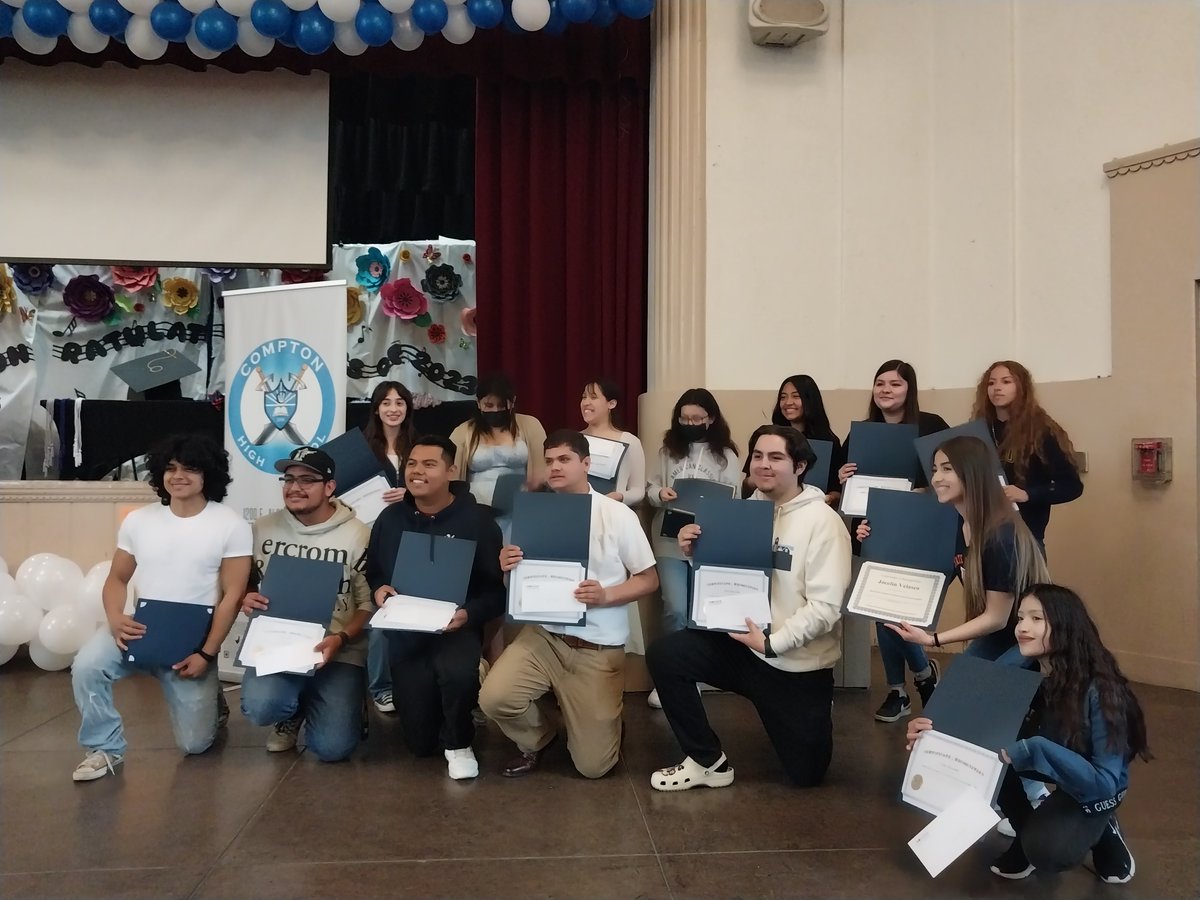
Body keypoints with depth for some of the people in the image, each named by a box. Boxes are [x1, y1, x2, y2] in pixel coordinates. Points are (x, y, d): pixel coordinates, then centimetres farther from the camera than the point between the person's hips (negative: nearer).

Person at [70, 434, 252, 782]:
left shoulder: (231, 525, -9)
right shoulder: (138, 520, 2)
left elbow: (232, 595, -9)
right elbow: (117, 579, 9)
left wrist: (206, 654, -13)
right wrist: (116, 618, -13)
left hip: (193, 642, -2)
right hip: (140, 631, 3)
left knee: (195, 743, -4)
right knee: (86, 666, -28)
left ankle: (209, 699, 32)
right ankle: (105, 748, -4)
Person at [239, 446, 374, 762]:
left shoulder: (357, 535, -5)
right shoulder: (263, 528, 4)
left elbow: (369, 603, -3)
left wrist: (341, 638, -20)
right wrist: (244, 599, -9)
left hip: (338, 652, -2)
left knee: (332, 747, -15)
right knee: (260, 708, -29)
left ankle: (310, 705, 23)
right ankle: (294, 712, 11)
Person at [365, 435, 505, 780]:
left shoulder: (476, 519, -9)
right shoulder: (390, 518, 3)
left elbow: (498, 588, -10)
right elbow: (372, 573, 14)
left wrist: (468, 614, -28)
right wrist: (378, 590, -9)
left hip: (456, 630, -3)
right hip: (405, 634, 4)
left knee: (458, 672, -40)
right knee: (420, 742, 7)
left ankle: (458, 743, -8)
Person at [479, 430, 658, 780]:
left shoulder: (617, 515, -6)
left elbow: (649, 579, -3)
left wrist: (606, 595, -21)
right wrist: (507, 569, -15)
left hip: (599, 647, -2)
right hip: (543, 635, 3)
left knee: (592, 765, -4)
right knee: (494, 698, -23)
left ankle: (601, 721, 34)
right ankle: (538, 739, 12)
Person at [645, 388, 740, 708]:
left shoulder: (726, 455, 0)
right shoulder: (667, 449, 6)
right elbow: (649, 488, 9)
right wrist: (659, 494, -13)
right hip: (670, 541, 0)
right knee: (675, 610, -6)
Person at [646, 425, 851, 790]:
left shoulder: (822, 520, -15)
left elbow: (826, 606, -20)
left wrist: (772, 643, -28)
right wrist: (696, 553, -11)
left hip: (799, 663, -4)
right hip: (743, 643, 4)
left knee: (806, 773, 6)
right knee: (664, 655, -17)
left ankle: (814, 716, 41)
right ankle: (708, 762, -1)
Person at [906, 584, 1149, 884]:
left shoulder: (1099, 690, -31)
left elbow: (1105, 781, -36)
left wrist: (1033, 750, -48)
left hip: (1092, 788, -5)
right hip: (1043, 771, 5)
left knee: (1046, 850, -30)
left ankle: (1102, 831, 3)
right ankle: (1029, 832, 1)